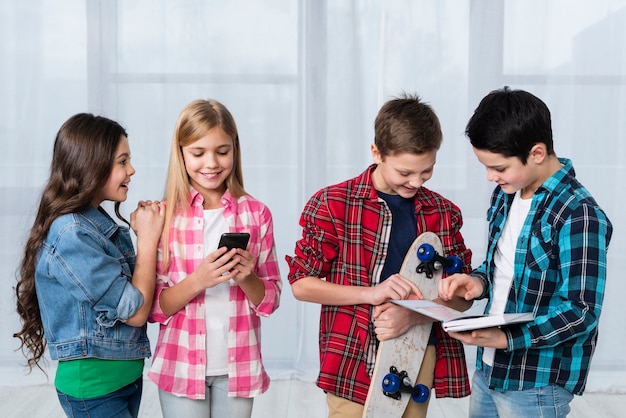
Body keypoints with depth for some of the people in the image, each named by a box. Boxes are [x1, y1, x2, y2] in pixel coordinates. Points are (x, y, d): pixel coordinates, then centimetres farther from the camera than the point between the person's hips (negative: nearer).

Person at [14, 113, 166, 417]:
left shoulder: (101, 223, 2)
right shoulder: (71, 233, -22)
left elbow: (140, 295, 4)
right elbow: (136, 312, -21)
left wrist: (145, 233, -5)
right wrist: (148, 237, -12)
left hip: (127, 373, 8)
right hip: (94, 386, -8)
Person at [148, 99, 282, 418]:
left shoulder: (256, 214, -2)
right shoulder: (164, 216, -6)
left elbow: (270, 300, 3)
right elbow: (153, 307, -5)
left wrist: (246, 278, -17)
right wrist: (197, 281, -22)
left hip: (239, 365, 1)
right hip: (180, 366, -1)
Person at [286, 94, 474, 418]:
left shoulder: (443, 213, 3)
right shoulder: (333, 204, -7)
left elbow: (460, 296, 4)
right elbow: (301, 283, -6)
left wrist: (413, 315, -16)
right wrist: (371, 293, -20)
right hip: (353, 360, -3)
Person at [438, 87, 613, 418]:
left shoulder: (578, 215, -20)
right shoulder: (507, 194, 4)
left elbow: (581, 311, -20)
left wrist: (506, 339, -26)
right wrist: (479, 281, -5)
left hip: (536, 385, -7)